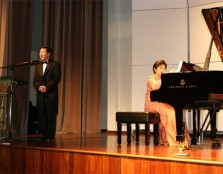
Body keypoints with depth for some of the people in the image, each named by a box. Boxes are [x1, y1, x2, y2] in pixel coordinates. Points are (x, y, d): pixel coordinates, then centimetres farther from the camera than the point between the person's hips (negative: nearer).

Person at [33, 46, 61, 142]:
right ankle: (44, 134, 10)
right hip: (40, 94, 5)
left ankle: (50, 135, 1)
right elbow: (35, 80, 13)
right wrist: (39, 87, -8)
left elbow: (56, 78, -7)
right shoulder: (38, 66, 20)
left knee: (51, 115, -4)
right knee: (41, 115, 3)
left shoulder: (55, 64, 3)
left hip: (51, 94, -5)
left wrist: (46, 87, -15)